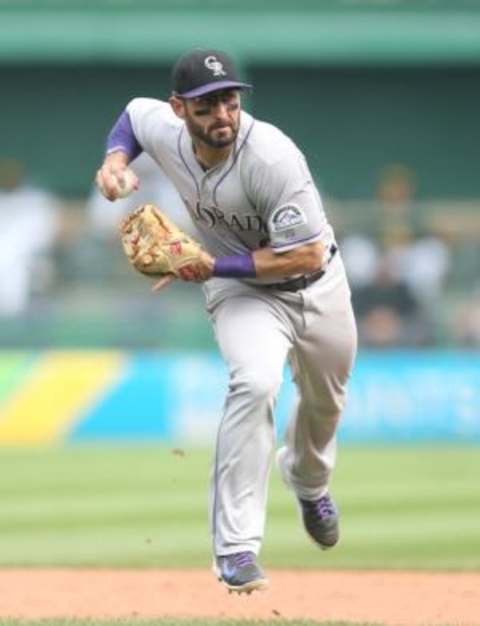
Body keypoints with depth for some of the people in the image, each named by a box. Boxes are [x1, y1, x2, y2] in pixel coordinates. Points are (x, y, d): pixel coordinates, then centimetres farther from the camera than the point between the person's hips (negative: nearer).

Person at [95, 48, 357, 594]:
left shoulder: (271, 156, -34)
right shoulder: (164, 131, -19)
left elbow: (307, 255, -30)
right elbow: (134, 111, 7)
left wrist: (215, 267, -31)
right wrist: (116, 158, -13)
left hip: (317, 287, 0)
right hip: (242, 291, 0)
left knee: (325, 401, 23)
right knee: (254, 383, -30)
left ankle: (308, 482, 61)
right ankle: (235, 547, -30)